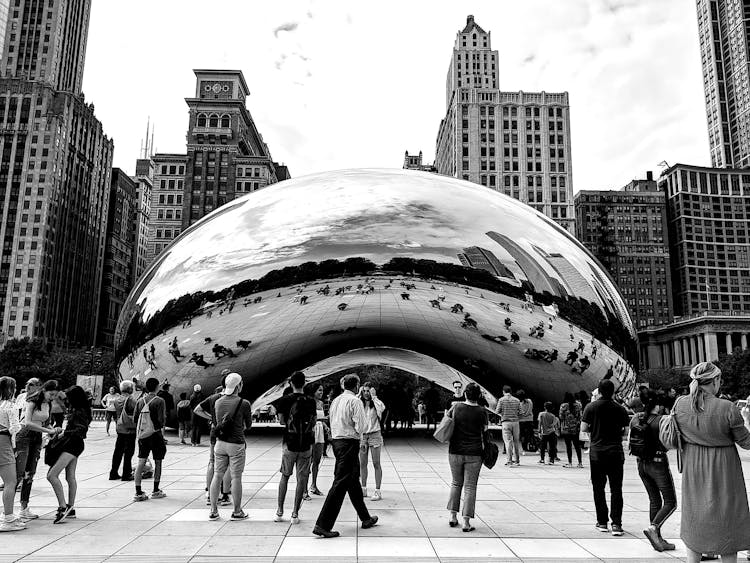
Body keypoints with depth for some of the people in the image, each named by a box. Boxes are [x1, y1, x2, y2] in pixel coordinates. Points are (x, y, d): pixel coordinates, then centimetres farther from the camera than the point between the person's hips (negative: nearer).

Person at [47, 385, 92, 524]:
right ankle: (70, 509, 25)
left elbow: (80, 431, -22)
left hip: (73, 445, -10)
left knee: (52, 475, -16)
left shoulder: (81, 412, -17)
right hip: (71, 445, 10)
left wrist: (63, 434, -22)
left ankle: (63, 507, -15)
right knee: (70, 477, 16)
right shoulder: (74, 409, 13)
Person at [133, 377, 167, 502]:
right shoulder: (159, 401, -12)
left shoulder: (140, 400, 4)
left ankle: (138, 492, 2)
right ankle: (156, 491, 16)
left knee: (141, 462, 5)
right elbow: (161, 419, -17)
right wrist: (161, 426, 5)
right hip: (155, 434, -4)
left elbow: (135, 418, 6)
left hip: (142, 434, 4)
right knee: (158, 461, 10)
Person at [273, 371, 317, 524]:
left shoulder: (284, 400, -5)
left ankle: (279, 512, 18)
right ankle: (295, 513, 8)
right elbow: (314, 422, 3)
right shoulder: (311, 401, 0)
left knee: (285, 476, 15)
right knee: (302, 479, 6)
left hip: (289, 444, 0)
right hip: (306, 444, 0)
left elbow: (282, 421, -4)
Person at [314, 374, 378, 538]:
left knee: (353, 481, 18)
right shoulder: (355, 401, -12)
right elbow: (360, 425, -17)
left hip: (336, 440, 9)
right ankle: (323, 524, -7)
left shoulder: (336, 400, 10)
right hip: (349, 443, -9)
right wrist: (357, 435, 5)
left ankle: (365, 518, 32)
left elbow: (331, 419, 13)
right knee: (340, 483, -6)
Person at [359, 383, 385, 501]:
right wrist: (358, 395, -8)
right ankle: (363, 489, 21)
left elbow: (382, 408, -25)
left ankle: (378, 491, 2)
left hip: (374, 435, -3)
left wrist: (374, 396, -15)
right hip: (362, 435, 3)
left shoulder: (375, 403, -3)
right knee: (362, 463, 10)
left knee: (376, 464, -1)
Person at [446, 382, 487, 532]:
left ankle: (453, 516, 20)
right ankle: (467, 522, 3)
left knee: (456, 483, 18)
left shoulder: (456, 407, -5)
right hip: (474, 454, -2)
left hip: (455, 452, 2)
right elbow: (485, 429, 3)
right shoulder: (482, 411, -8)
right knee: (470, 487, 4)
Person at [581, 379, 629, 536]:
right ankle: (616, 524, 1)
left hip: (597, 452, -1)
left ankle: (602, 522, 14)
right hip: (616, 452, 1)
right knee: (616, 489, 5)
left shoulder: (591, 407, -4)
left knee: (599, 488, 9)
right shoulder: (619, 409, 1)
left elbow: (583, 428, -7)